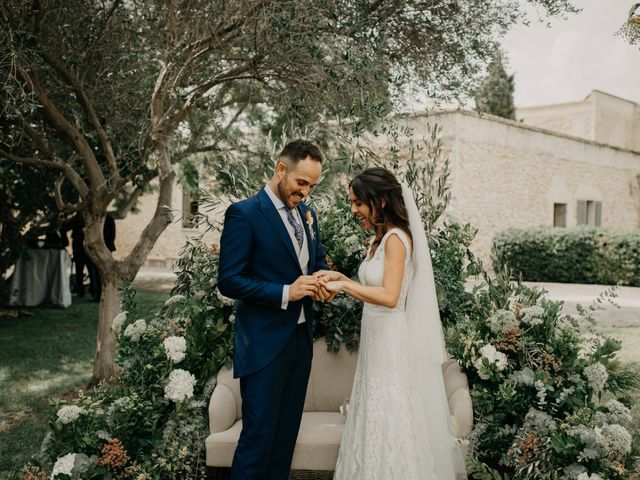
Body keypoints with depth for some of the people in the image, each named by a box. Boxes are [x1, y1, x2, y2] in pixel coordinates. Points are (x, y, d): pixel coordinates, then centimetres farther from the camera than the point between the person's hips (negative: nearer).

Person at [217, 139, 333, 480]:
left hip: (300, 338, 7)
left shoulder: (306, 213, 10)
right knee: (258, 435, -3)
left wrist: (321, 281, -1)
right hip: (264, 343, -7)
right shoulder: (244, 214, -12)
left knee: (287, 432, 14)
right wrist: (286, 292, -22)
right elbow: (229, 281, -15)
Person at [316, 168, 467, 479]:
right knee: (375, 423, 14)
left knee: (390, 425, 0)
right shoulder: (377, 240, 12)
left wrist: (344, 286, -17)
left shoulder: (396, 238, -15)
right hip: (375, 339, 9)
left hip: (392, 344, -9)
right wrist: (343, 279, 6)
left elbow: (389, 296, -24)